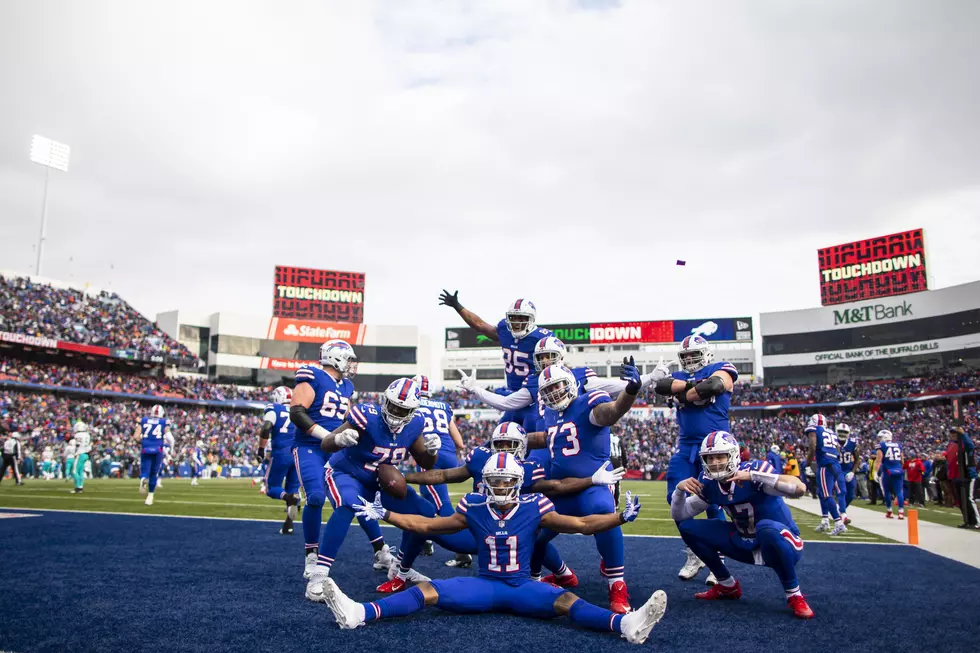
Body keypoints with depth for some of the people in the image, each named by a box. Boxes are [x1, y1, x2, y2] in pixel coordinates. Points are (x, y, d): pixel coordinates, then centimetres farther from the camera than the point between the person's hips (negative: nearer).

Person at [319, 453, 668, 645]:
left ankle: (625, 624, -51)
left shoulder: (534, 508, -2)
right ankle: (359, 613, -33)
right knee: (427, 590, -19)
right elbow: (426, 525, 9)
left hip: (522, 586, -1)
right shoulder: (473, 508, 2)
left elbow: (582, 524, 0)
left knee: (565, 599, -29)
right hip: (484, 584, 1)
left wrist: (621, 516, -10)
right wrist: (384, 514, 4)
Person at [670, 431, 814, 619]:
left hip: (781, 542, -6)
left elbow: (799, 489, -40)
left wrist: (753, 476, -45)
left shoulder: (754, 469, -24)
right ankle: (728, 587, 13)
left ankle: (794, 596, -16)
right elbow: (679, 515, 1)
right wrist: (680, 489, -18)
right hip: (746, 544, 6)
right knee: (687, 527, -3)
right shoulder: (709, 483, -6)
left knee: (767, 529, -41)